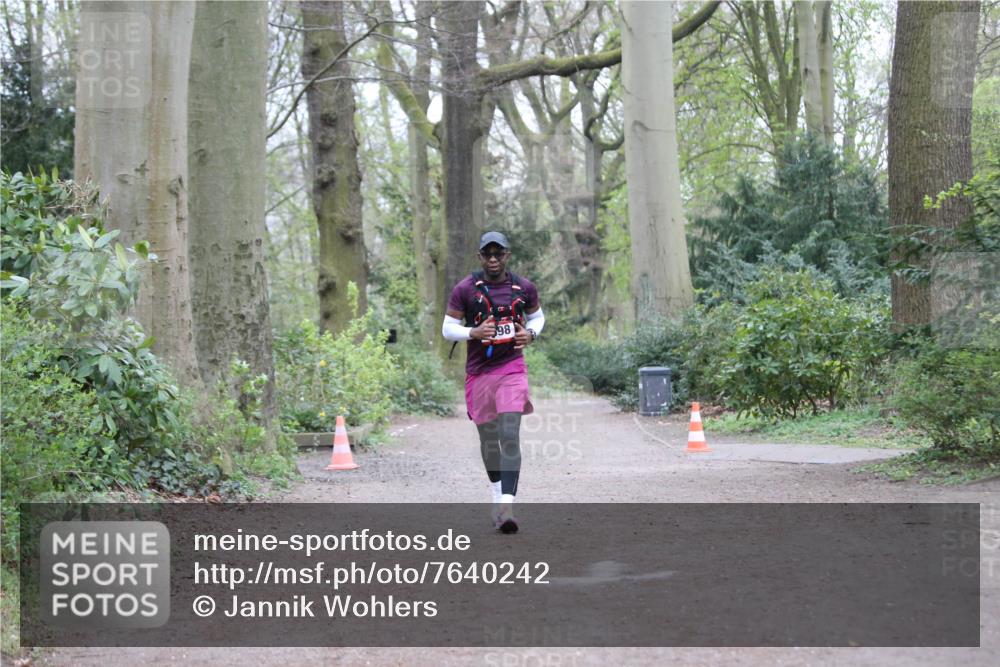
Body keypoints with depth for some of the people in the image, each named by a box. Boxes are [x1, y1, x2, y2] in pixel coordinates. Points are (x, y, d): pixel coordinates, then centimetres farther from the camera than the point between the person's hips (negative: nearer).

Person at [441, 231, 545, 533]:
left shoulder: (524, 288, 2)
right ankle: (497, 494, 34)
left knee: (510, 435, -15)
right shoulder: (465, 289, -5)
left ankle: (507, 505, -19)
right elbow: (448, 328, -1)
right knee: (488, 437, 12)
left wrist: (530, 333, -3)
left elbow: (537, 316, 19)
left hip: (512, 369, 0)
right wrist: (474, 333, -20)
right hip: (479, 372, 1)